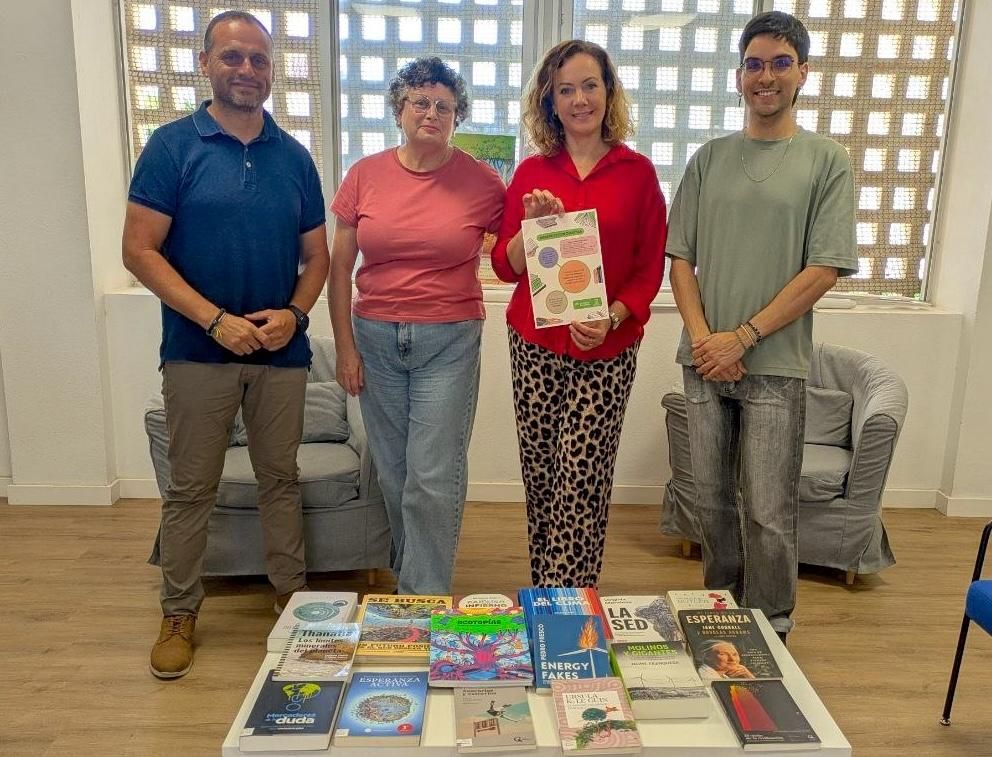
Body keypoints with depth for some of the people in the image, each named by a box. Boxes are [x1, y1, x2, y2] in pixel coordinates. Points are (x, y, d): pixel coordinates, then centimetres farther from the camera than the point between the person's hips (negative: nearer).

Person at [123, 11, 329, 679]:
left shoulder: (295, 157, 7)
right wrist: (215, 319, -17)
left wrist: (293, 313, -9)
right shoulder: (173, 146, -3)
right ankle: (179, 613, 23)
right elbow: (139, 250, -8)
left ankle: (292, 595, 29)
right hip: (199, 350, -2)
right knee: (192, 487, 7)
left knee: (281, 478, 13)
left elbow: (316, 256, 10)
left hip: (282, 350, 3)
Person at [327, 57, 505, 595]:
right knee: (393, 472, 13)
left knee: (433, 478, -3)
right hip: (376, 338, 3)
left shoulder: (480, 181, -2)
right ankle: (413, 576, 35)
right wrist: (345, 347, 3)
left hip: (449, 342, -2)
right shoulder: (365, 176, 3)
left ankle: (424, 599, 14)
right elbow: (339, 267, 6)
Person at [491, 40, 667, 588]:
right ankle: (543, 598, 25)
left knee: (581, 479, -4)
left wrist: (612, 317, -13)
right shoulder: (532, 173, 6)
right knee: (539, 476, 8)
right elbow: (505, 266, 7)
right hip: (536, 344, 2)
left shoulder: (637, 172, 2)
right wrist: (534, 226, -12)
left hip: (607, 349, -2)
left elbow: (650, 269, 3)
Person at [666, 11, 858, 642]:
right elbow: (681, 259, 6)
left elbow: (824, 270, -6)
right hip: (706, 360, 3)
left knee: (770, 514, 2)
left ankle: (769, 628, 21)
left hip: (776, 363, -3)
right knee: (712, 500, 12)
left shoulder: (828, 161, 1)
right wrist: (703, 338, -8)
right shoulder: (710, 158, 10)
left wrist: (742, 338, -13)